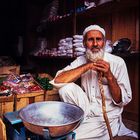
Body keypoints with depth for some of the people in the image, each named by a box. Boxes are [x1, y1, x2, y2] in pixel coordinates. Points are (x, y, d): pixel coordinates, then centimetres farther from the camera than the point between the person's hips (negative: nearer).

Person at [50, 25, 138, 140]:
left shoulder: (117, 62, -11)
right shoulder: (81, 60, -1)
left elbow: (123, 101, -11)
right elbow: (58, 81, -17)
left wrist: (109, 76, -25)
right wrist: (88, 66, -22)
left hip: (107, 116, -3)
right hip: (88, 111, 4)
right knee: (66, 88, -20)